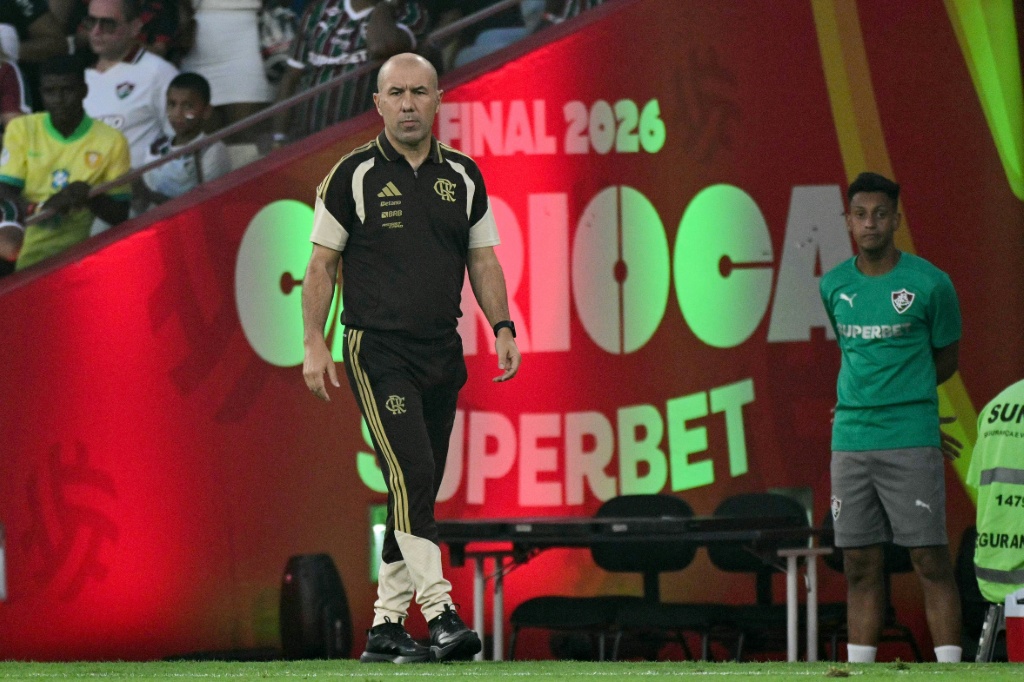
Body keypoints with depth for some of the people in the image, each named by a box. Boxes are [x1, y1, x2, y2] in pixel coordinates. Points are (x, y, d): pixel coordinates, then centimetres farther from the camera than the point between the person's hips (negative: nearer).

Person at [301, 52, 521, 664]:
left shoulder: (463, 177, 10)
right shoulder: (354, 176, -2)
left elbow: (483, 260, 15)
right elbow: (323, 264, 1)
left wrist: (503, 326, 2)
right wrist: (315, 343, -7)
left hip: (443, 355, 5)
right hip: (378, 353, -5)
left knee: (418, 493, 7)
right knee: (412, 477, -18)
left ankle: (386, 627, 14)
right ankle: (440, 614, -24)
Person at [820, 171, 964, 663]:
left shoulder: (930, 283, -3)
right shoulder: (833, 286, 10)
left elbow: (947, 358, 8)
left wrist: (909, 408, 8)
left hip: (911, 443, -4)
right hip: (850, 438, 4)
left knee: (931, 561, -7)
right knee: (859, 566, 5)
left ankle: (950, 668, -6)